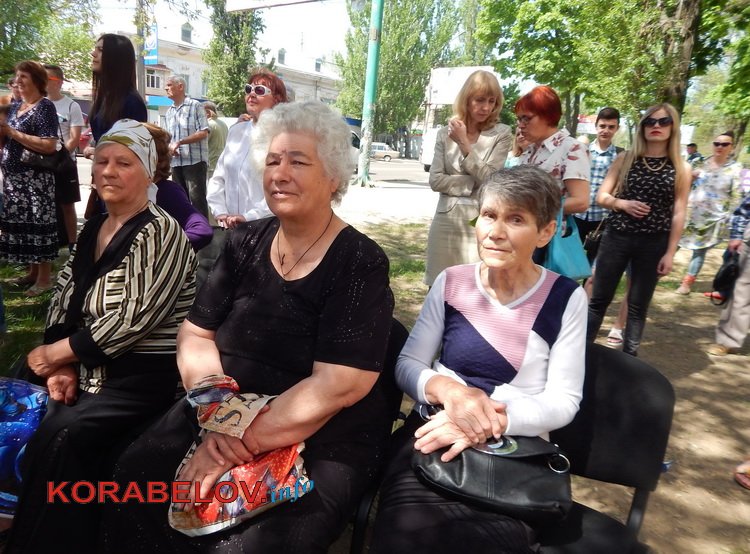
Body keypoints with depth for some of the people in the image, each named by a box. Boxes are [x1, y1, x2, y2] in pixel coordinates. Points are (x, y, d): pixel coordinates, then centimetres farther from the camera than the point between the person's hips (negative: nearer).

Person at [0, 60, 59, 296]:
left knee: (38, 225, -3)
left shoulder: (45, 107, -10)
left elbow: (49, 145, -21)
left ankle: (44, 277, 5)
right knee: (19, 224, 12)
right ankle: (33, 270, 24)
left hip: (35, 178, -8)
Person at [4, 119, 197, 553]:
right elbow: (66, 305, 14)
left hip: (148, 374, -7)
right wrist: (63, 364, -2)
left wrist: (57, 353, -11)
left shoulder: (162, 232, -13)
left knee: (62, 436, -23)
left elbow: (136, 318, -19)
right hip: (94, 368, 7)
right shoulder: (93, 230, 11)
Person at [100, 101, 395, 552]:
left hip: (321, 442, -4)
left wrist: (243, 441, -22)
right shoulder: (246, 242, 4)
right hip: (223, 423, 5)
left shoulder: (360, 264, -12)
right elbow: (195, 334, 3)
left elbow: (338, 385, -19)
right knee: (131, 485, -15)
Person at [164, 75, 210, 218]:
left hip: (195, 160, -7)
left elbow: (203, 132, -11)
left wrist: (180, 142, -16)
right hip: (176, 162, 7)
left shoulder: (195, 105, -3)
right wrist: (170, 147, -1)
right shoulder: (169, 112, 16)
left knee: (197, 198, -6)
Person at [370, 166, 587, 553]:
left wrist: (491, 423, -19)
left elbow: (563, 401, -3)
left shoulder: (566, 299, -2)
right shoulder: (451, 282, 3)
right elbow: (407, 365, 5)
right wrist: (447, 389, -17)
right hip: (434, 433, 1)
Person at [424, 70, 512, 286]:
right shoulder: (445, 133, 7)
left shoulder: (501, 134, 0)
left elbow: (489, 179, -10)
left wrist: (464, 144, -13)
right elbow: (435, 180, -1)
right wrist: (474, 184, -9)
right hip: (446, 221, 2)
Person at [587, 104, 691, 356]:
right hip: (616, 237, 0)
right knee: (599, 299, 5)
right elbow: (601, 197, 2)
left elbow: (678, 214, 1)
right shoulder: (625, 159, 2)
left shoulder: (681, 168, 1)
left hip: (654, 244, 0)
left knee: (638, 306, 9)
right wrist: (623, 204, -17)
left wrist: (670, 253, -3)